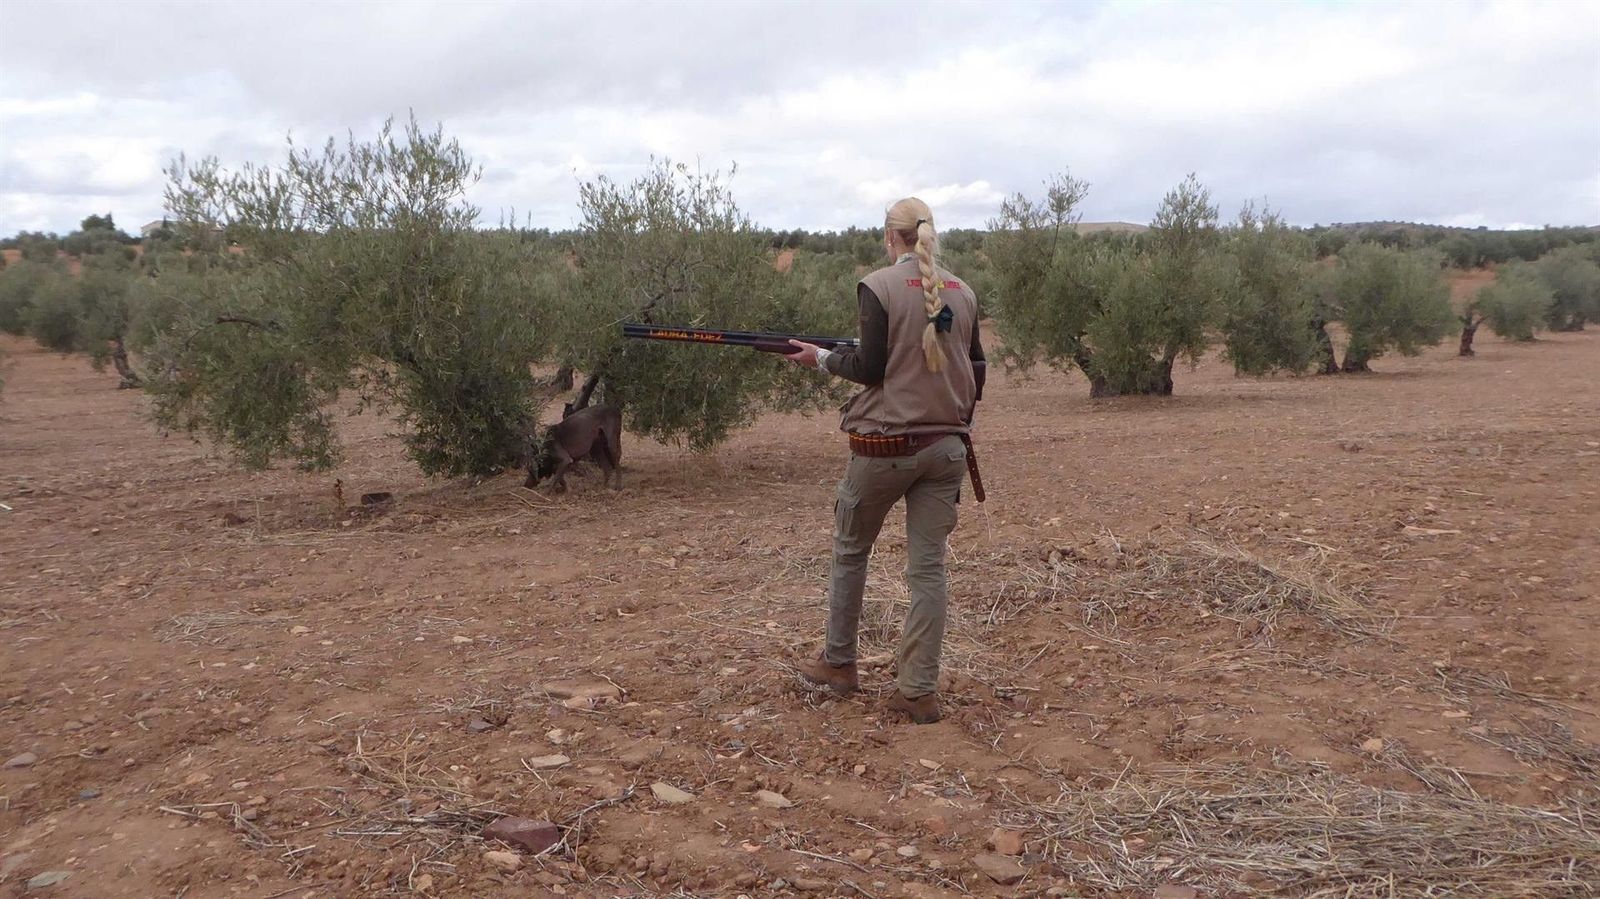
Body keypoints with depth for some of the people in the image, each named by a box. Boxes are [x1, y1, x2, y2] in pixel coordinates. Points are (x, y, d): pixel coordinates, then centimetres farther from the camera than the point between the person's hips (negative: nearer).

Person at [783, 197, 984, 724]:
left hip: (885, 443, -4)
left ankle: (838, 665, 27)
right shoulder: (962, 292, 6)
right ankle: (919, 691, 7)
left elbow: (871, 368, -12)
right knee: (928, 566, 6)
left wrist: (821, 358, 4)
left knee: (850, 550, 16)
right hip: (946, 445, 4)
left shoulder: (879, 286, -9)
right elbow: (975, 369, 11)